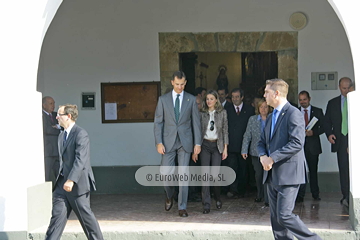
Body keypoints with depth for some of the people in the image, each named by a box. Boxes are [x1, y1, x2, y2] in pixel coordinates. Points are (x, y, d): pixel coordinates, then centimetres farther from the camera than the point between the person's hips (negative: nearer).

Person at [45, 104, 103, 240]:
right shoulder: (62, 135, 16)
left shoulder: (81, 134, -13)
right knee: (58, 214, 3)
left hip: (78, 184, -8)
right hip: (63, 183, 8)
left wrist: (71, 180, -28)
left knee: (85, 214, 3)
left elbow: (80, 159, -22)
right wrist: (61, 179, 20)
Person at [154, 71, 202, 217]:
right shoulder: (163, 99, 3)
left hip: (185, 142, 0)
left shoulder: (191, 100, 4)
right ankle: (170, 196, 27)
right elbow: (158, 122, 2)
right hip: (168, 142, 0)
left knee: (183, 174, 0)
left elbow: (196, 122, 5)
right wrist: (159, 142, -7)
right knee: (165, 173, -4)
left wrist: (198, 143, -2)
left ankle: (182, 207, 6)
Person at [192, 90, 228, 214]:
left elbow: (225, 131, 5)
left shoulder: (222, 113, 5)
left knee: (215, 174, -7)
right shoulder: (202, 113, 4)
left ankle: (217, 197, 21)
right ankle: (206, 205, -2)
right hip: (205, 145, 0)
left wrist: (225, 148, -1)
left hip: (217, 145, 0)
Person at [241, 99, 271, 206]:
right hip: (256, 152, 3)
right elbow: (247, 136, 6)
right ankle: (260, 195, 33)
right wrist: (244, 150, 1)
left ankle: (268, 199, -5)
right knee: (258, 174, 12)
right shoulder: (252, 119, 6)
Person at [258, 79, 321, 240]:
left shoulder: (293, 114, -10)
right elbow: (262, 142, 20)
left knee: (284, 216, -14)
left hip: (288, 173, -9)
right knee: (275, 218, 9)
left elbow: (296, 143, -20)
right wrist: (263, 156, -3)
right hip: (272, 175, 9)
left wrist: (272, 158, -18)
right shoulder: (271, 118, 19)